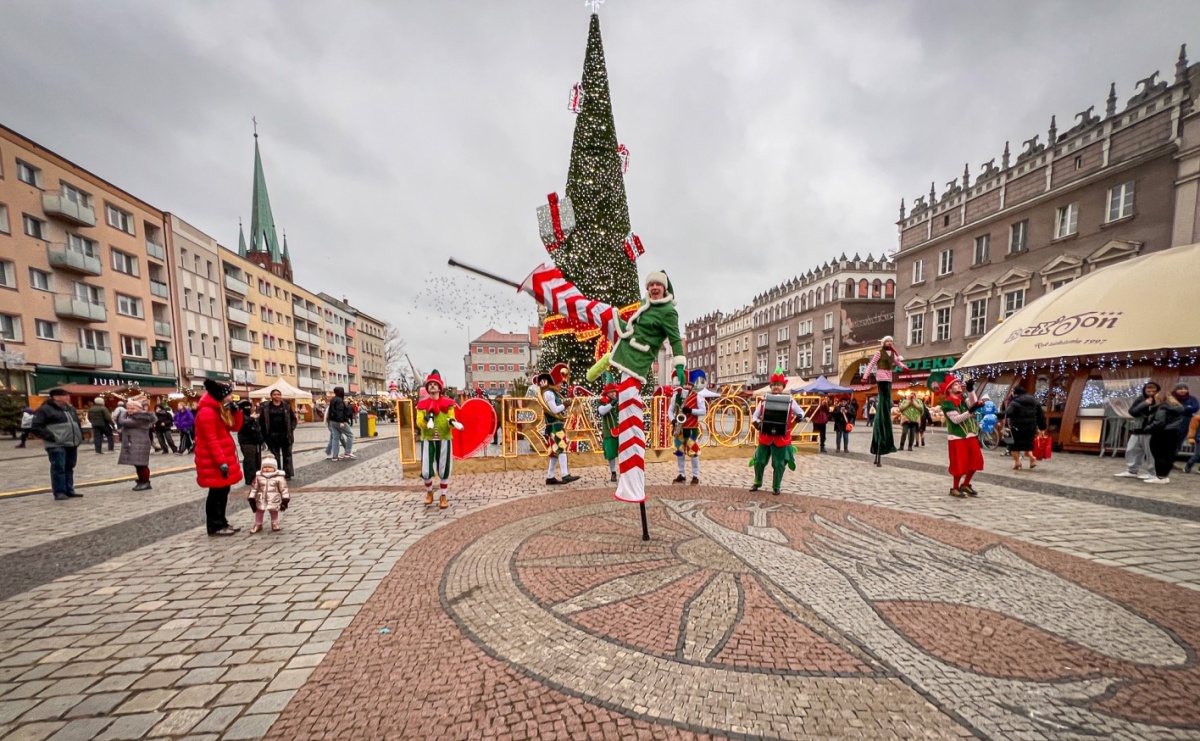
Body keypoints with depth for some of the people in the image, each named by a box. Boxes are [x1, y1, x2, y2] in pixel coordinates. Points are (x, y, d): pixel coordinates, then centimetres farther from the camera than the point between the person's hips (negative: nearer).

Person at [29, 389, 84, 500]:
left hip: (72, 444, 7)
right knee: (58, 468, -5)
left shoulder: (70, 409, 17)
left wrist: (80, 437, 15)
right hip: (57, 446, -7)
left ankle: (69, 490, 17)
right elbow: (35, 427, -11)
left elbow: (77, 424, 27)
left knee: (69, 468, 11)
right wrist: (51, 437, -16)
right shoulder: (45, 410, -7)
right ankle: (59, 492, 1)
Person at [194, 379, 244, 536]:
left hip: (223, 457, 10)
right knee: (216, 492, -2)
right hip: (213, 461, -10)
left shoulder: (220, 410, 12)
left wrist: (236, 410, -1)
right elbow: (211, 440, -22)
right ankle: (214, 527, 8)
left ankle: (222, 523, 22)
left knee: (223, 491, 14)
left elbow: (235, 427, 13)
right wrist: (221, 462, -24)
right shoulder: (207, 412, -18)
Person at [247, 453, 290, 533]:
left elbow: (284, 489, -9)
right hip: (261, 499, 3)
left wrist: (285, 500, -11)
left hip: (274, 500, -3)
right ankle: (258, 524, 36)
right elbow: (254, 488, 5)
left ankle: (275, 524, 28)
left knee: (274, 511, 9)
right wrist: (251, 499, 3)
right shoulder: (258, 476, -2)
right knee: (259, 511, 16)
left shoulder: (279, 477, -12)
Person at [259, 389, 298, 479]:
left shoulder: (287, 405, 4)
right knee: (275, 456, 6)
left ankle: (287, 474, 13)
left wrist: (291, 429, -2)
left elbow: (294, 419, 7)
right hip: (272, 435, 0)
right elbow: (261, 420, 0)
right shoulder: (265, 406, 2)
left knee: (287, 455, 6)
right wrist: (265, 433, -6)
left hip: (285, 434, 0)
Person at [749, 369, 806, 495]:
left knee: (778, 464, 5)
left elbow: (801, 412, 10)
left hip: (781, 438, -2)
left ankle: (776, 487, 23)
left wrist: (799, 417, -13)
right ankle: (757, 482, 31)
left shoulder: (790, 402, -1)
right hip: (765, 437, 2)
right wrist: (756, 423, -11)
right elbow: (755, 416, 10)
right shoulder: (763, 401, 2)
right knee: (759, 461, 9)